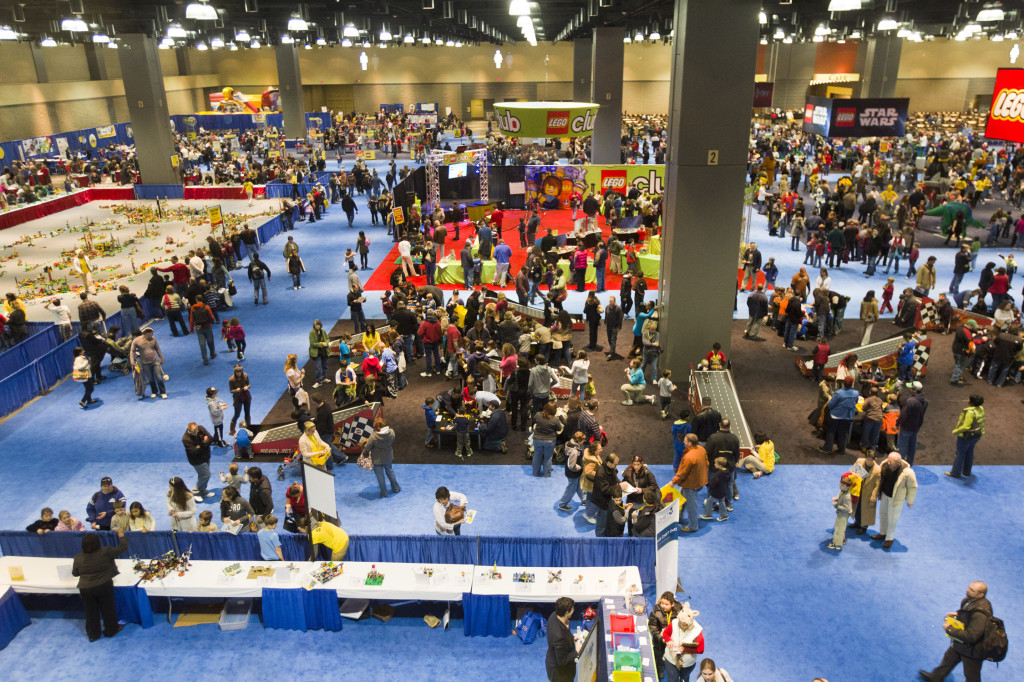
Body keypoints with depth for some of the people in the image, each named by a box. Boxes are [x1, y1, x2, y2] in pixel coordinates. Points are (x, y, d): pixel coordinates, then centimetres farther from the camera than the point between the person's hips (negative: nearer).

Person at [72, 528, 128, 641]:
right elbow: (123, 548, -8)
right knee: (108, 609, 16)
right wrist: (121, 535, 6)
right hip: (104, 587, -2)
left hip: (85, 589, 2)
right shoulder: (105, 552, -18)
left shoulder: (78, 558, -10)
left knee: (91, 612, 18)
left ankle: (92, 634, 30)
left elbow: (75, 573, 4)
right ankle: (111, 630, 31)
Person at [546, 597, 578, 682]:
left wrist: (571, 639, -2)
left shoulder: (554, 616, -18)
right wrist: (577, 652, -20)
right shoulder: (559, 637, -42)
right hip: (559, 671, -7)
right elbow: (562, 660, -29)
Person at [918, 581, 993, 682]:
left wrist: (950, 629, -27)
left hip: (971, 651, -9)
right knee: (949, 658, 29)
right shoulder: (971, 600, -10)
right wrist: (957, 615, -4)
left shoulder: (980, 614, -38)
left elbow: (971, 636, -35)